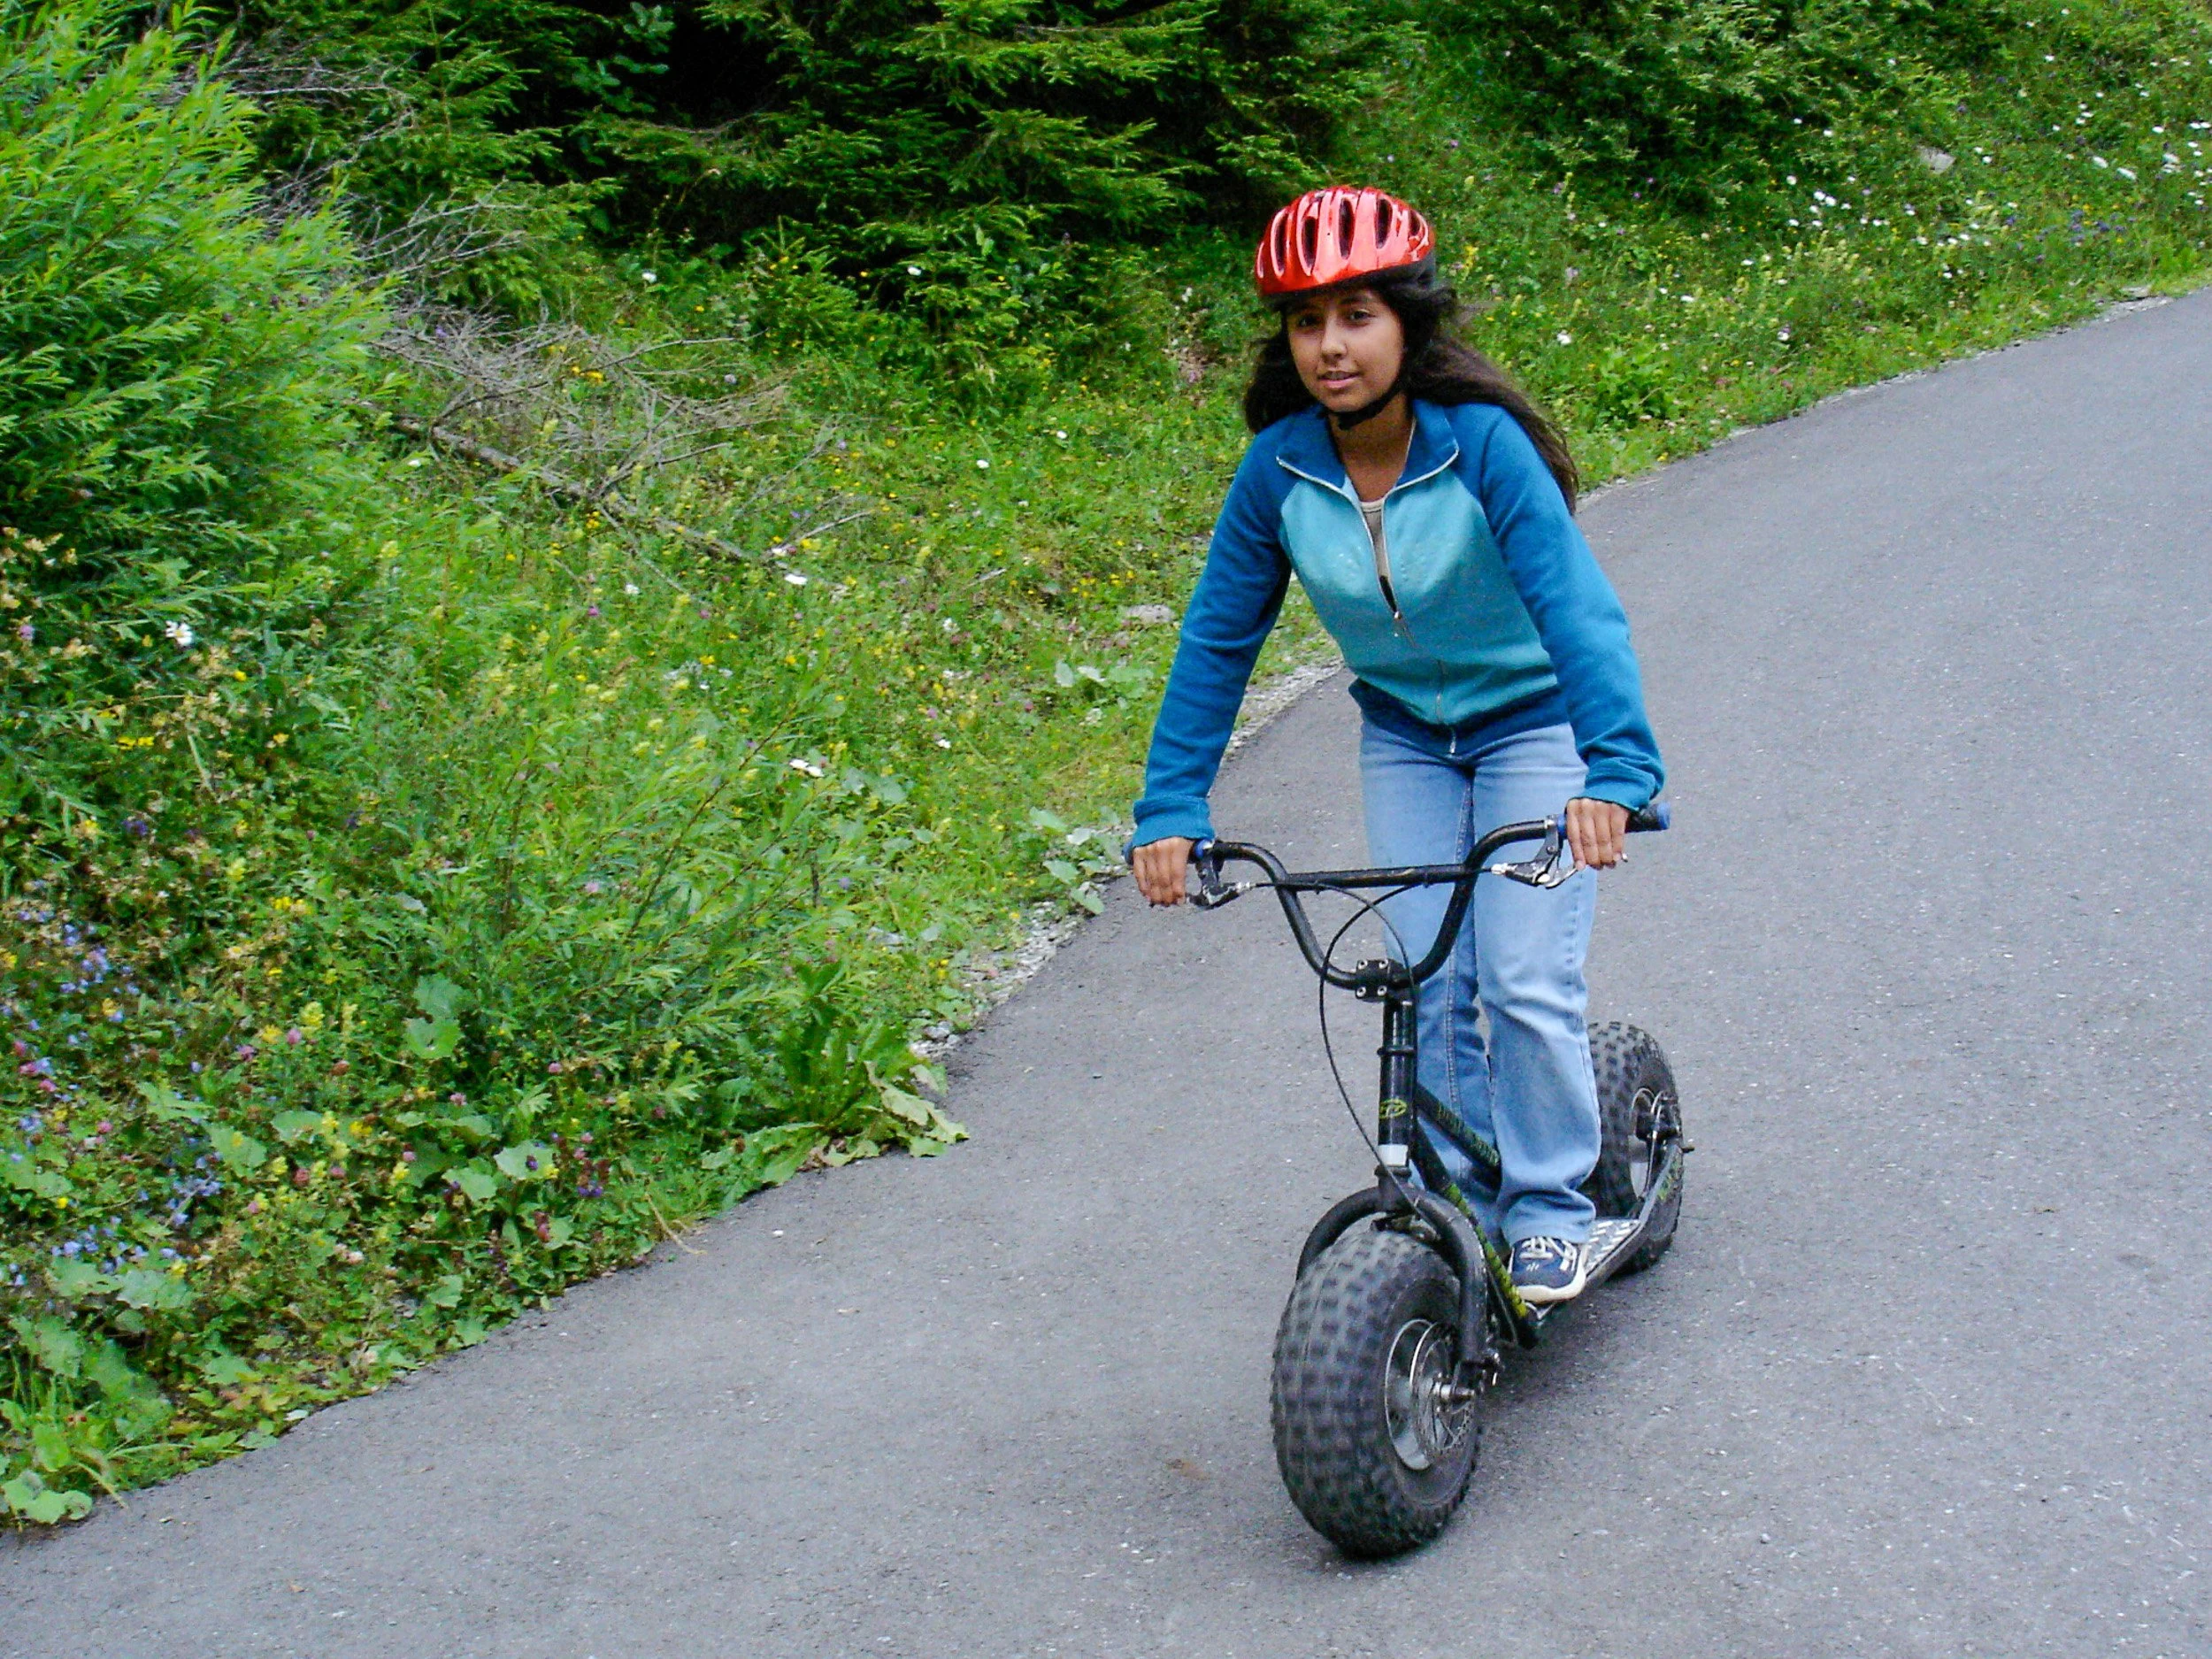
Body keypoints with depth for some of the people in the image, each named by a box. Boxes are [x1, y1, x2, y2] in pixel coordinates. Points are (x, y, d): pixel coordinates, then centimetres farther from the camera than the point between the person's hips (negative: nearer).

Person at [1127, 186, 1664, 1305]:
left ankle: (1549, 1208, 8)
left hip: (1533, 721, -3)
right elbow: (1216, 639, -9)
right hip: (1404, 737, 4)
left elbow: (1576, 605, -36)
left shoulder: (1482, 443, -27)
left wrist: (1615, 771, -49)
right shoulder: (1279, 467, -15)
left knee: (1526, 981, -11)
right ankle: (1462, 1203, 16)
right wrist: (1170, 807, -13)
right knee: (1429, 984, -1)